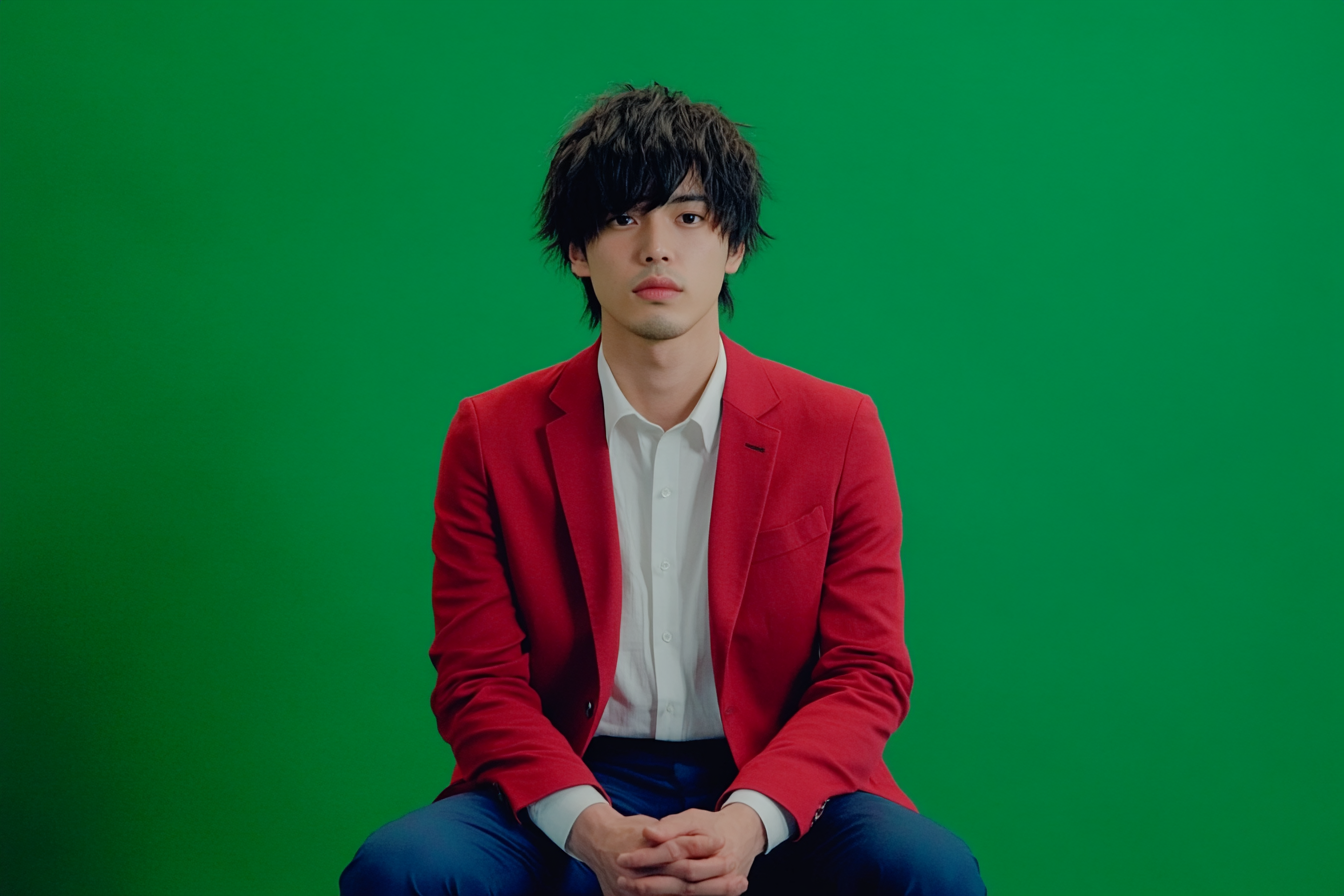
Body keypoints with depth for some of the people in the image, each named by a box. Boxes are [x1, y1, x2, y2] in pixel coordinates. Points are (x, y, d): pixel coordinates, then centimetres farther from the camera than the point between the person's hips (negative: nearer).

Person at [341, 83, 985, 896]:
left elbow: (866, 674, -1)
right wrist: (589, 828, -20)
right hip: (570, 790, 0)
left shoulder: (837, 431, 1)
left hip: (773, 790, 0)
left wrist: (749, 821, -20)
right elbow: (478, 680, -1)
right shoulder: (492, 436, 2)